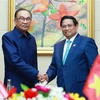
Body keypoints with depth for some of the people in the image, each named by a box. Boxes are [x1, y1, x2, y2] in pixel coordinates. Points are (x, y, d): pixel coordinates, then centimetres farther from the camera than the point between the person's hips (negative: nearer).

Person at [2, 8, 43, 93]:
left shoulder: (32, 39, 12)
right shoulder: (8, 37, -10)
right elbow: (15, 60, -20)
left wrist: (36, 82, 12)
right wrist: (36, 74, -19)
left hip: (31, 86, 6)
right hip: (15, 86, -6)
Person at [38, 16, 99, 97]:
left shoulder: (87, 42, -4)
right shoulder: (58, 46, 15)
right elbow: (54, 67, 18)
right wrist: (48, 76, -3)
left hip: (81, 90, -5)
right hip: (63, 91, 5)